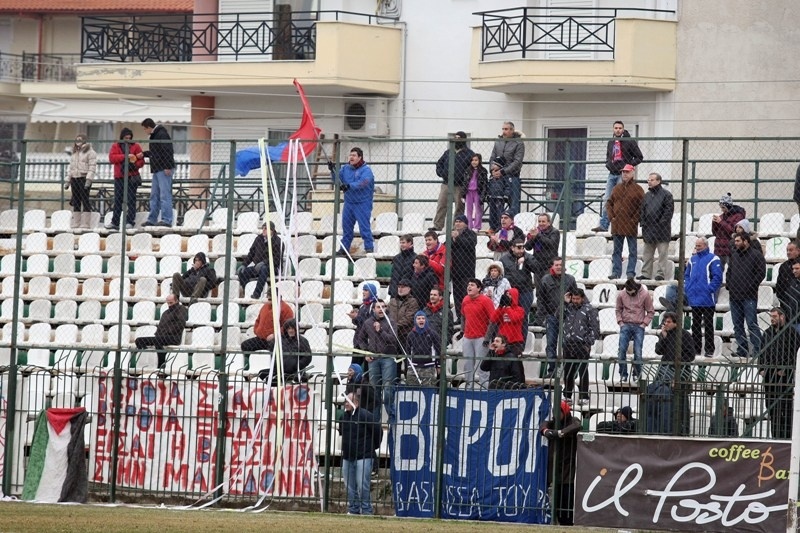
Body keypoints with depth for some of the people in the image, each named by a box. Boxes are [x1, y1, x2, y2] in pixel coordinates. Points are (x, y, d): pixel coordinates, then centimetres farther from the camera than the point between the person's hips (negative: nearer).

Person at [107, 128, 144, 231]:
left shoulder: (136, 146, 6)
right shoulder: (115, 146, 9)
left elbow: (141, 161, 3)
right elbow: (111, 158, -8)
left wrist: (135, 164, -19)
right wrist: (125, 157, -18)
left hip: (132, 177, -2)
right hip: (119, 178, 2)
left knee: (131, 200, -6)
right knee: (117, 200, 7)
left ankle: (130, 222, -5)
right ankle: (115, 223, 12)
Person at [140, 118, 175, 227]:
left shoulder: (161, 135, -13)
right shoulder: (154, 135, 18)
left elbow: (168, 151, -20)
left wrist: (168, 167, -24)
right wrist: (144, 154, 28)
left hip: (164, 169, -11)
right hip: (157, 170, 11)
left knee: (165, 195, -11)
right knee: (154, 195, 13)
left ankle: (167, 220, -12)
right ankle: (152, 220, 18)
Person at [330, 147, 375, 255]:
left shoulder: (366, 170, -10)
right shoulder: (346, 168, 9)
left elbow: (362, 182, -25)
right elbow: (338, 179, 8)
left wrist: (349, 186, -37)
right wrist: (333, 171, -10)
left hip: (362, 203, -6)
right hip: (349, 202, 6)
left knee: (364, 226, -9)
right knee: (346, 226, 10)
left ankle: (369, 248, -4)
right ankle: (344, 248, 19)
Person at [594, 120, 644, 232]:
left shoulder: (629, 142, -3)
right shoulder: (611, 143, 16)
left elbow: (639, 157, -2)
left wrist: (630, 165, -14)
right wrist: (608, 164, 9)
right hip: (612, 174, 6)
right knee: (606, 199, 0)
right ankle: (603, 224, 1)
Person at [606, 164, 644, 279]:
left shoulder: (637, 189, -1)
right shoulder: (617, 188, 13)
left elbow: (642, 206, -6)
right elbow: (609, 203, 16)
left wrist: (635, 219, -12)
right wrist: (611, 216, 2)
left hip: (630, 225, -5)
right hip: (617, 225, 5)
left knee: (632, 251, -1)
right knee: (616, 251, 7)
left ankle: (631, 273, 1)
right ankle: (616, 272, 10)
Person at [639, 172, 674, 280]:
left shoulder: (666, 195, -4)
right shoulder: (647, 195, 15)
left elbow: (669, 211, -10)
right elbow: (642, 210, 18)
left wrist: (661, 223, -15)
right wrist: (643, 222, 4)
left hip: (661, 231, -6)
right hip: (649, 230, 6)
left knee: (662, 253, -5)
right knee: (647, 254, 9)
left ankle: (661, 273, -3)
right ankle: (646, 273, 14)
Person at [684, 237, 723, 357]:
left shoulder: (713, 259, -6)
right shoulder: (692, 259, 14)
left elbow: (717, 277, -12)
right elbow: (686, 275, 20)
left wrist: (710, 289, -18)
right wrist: (687, 289, 6)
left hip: (707, 300, -6)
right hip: (694, 299, 6)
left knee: (708, 325, -1)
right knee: (695, 325, 10)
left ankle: (709, 350, 1)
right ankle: (695, 348, 16)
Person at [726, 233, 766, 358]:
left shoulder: (756, 255, -3)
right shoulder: (734, 256, 19)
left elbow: (761, 273, -11)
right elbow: (729, 272, 26)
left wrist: (750, 287, -15)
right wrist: (728, 285, 10)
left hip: (749, 297, -7)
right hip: (734, 296, 7)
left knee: (752, 324, -9)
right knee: (737, 325, 8)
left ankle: (756, 351, -10)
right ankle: (741, 350, 12)